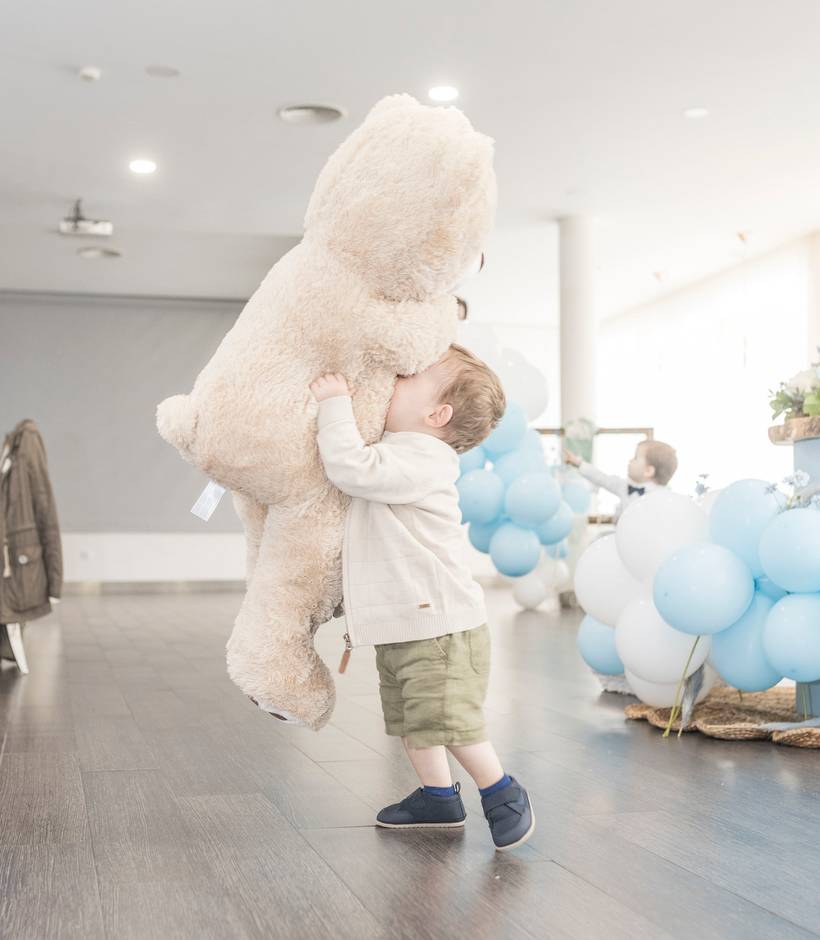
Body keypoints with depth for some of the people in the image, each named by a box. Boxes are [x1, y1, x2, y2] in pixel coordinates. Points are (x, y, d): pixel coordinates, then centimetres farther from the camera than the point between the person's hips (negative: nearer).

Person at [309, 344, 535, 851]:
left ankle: (504, 794, 11)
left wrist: (336, 403, -22)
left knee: (447, 719, -7)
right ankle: (438, 797, 30)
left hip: (438, 623, -11)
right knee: (409, 716, 18)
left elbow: (351, 467, -32)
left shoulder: (419, 460, -20)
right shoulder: (401, 455, 12)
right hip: (401, 624, 11)